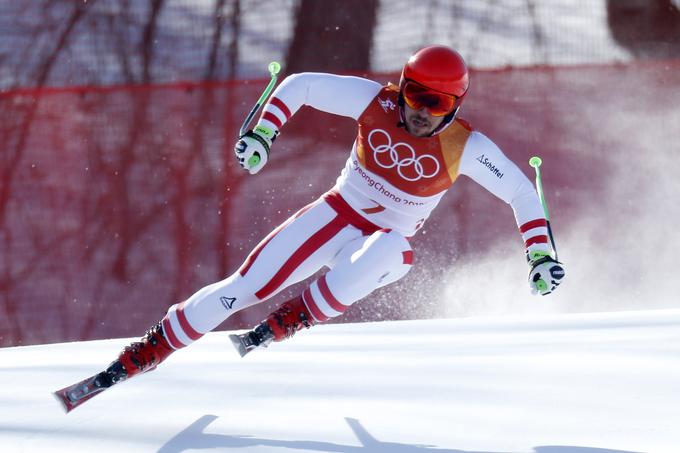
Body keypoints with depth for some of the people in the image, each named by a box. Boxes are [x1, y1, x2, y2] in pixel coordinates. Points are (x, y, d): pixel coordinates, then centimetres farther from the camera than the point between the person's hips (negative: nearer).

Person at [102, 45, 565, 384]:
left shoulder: (463, 148, -20)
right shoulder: (376, 102, -17)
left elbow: (523, 192, -12)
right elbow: (301, 85, -9)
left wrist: (540, 255, -19)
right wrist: (262, 132, -20)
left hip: (389, 241, -1)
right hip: (338, 215, 1)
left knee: (383, 254, -39)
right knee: (245, 286, -9)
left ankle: (278, 327, -23)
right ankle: (138, 357, 2)